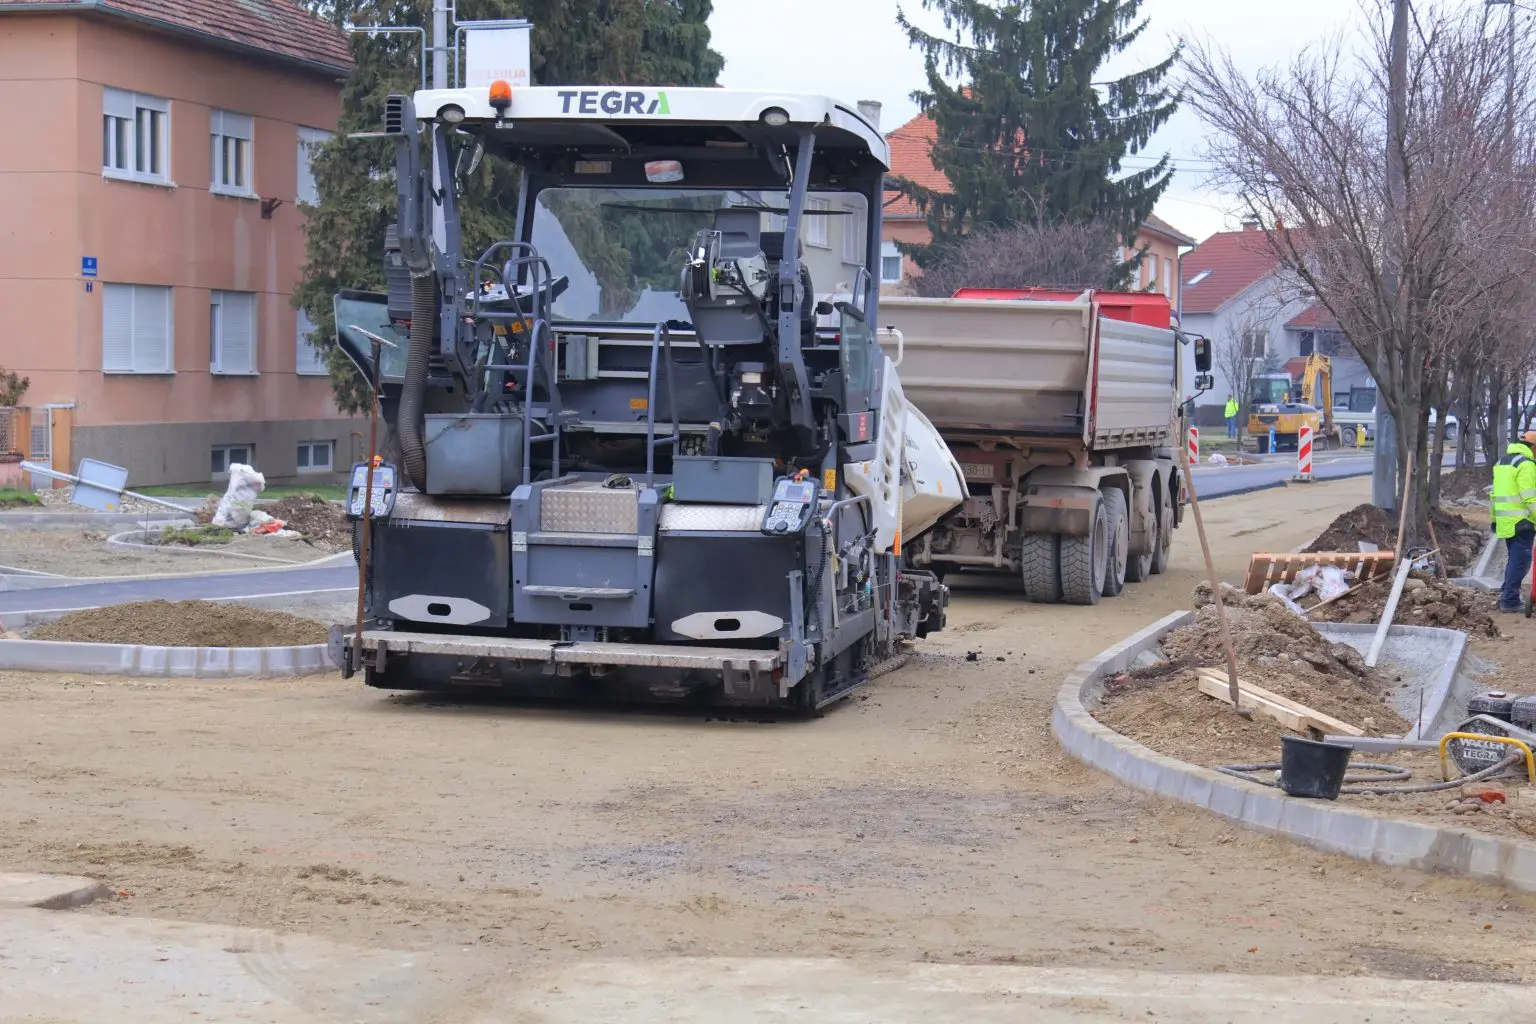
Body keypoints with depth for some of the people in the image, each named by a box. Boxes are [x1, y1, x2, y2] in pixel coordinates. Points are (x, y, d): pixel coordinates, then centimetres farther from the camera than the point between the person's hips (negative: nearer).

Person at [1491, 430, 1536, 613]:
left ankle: (1505, 596, 20)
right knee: (1520, 560, -3)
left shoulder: (1501, 462, 17)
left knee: (1514, 559, 19)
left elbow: (1495, 494, 21)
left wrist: (1494, 519, 25)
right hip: (1521, 521, -9)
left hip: (1505, 521, 9)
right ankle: (1510, 601, -4)